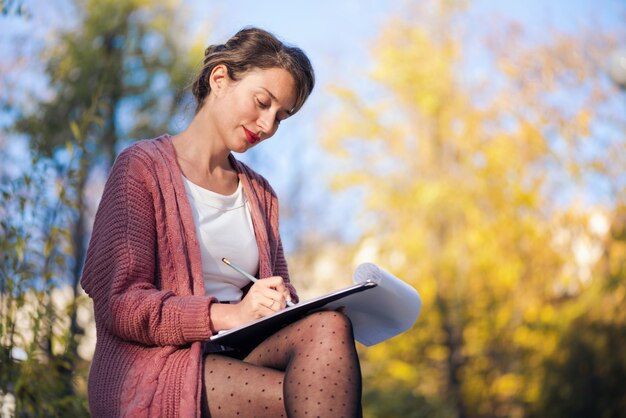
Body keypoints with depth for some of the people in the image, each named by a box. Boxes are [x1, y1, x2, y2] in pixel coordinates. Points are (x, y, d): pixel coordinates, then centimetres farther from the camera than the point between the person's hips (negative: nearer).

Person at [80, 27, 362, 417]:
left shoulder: (260, 194, 23)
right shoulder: (143, 167, 2)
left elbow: (281, 298, 19)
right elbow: (120, 304, -9)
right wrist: (230, 315, -22)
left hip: (237, 360, 6)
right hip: (152, 373, -6)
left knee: (328, 327, -29)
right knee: (322, 375, -33)